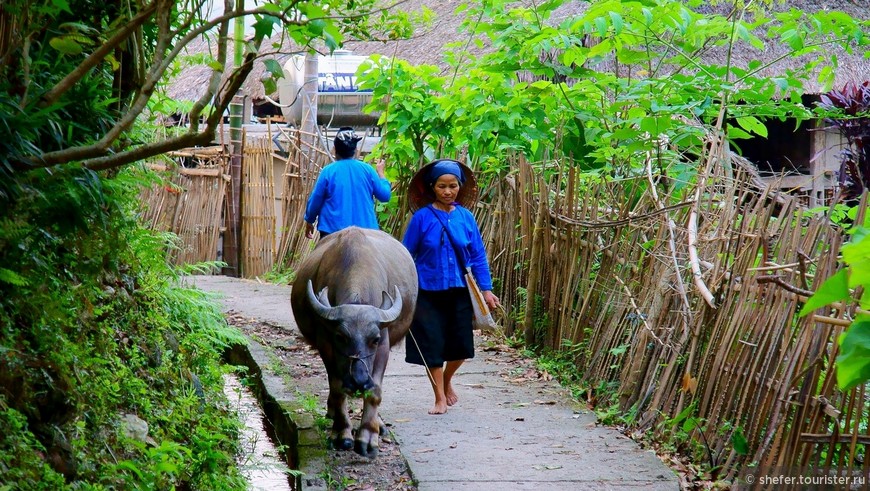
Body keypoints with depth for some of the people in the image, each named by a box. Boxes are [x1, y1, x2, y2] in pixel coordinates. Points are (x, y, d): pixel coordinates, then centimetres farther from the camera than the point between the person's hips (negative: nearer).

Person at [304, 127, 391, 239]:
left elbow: (315, 201, 2)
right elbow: (384, 195, 7)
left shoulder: (328, 171, -5)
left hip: (334, 230, -2)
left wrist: (309, 221, 19)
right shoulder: (367, 169, 0)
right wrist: (380, 172, 22)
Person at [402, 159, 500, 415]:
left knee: (460, 345, 8)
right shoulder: (422, 218, -8)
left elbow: (478, 256, 5)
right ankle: (440, 397, 17)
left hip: (460, 291, 2)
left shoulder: (466, 217, 0)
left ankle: (447, 380, 38)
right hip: (428, 291, -2)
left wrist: (486, 289, 1)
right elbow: (406, 256, -2)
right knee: (432, 345, 2)